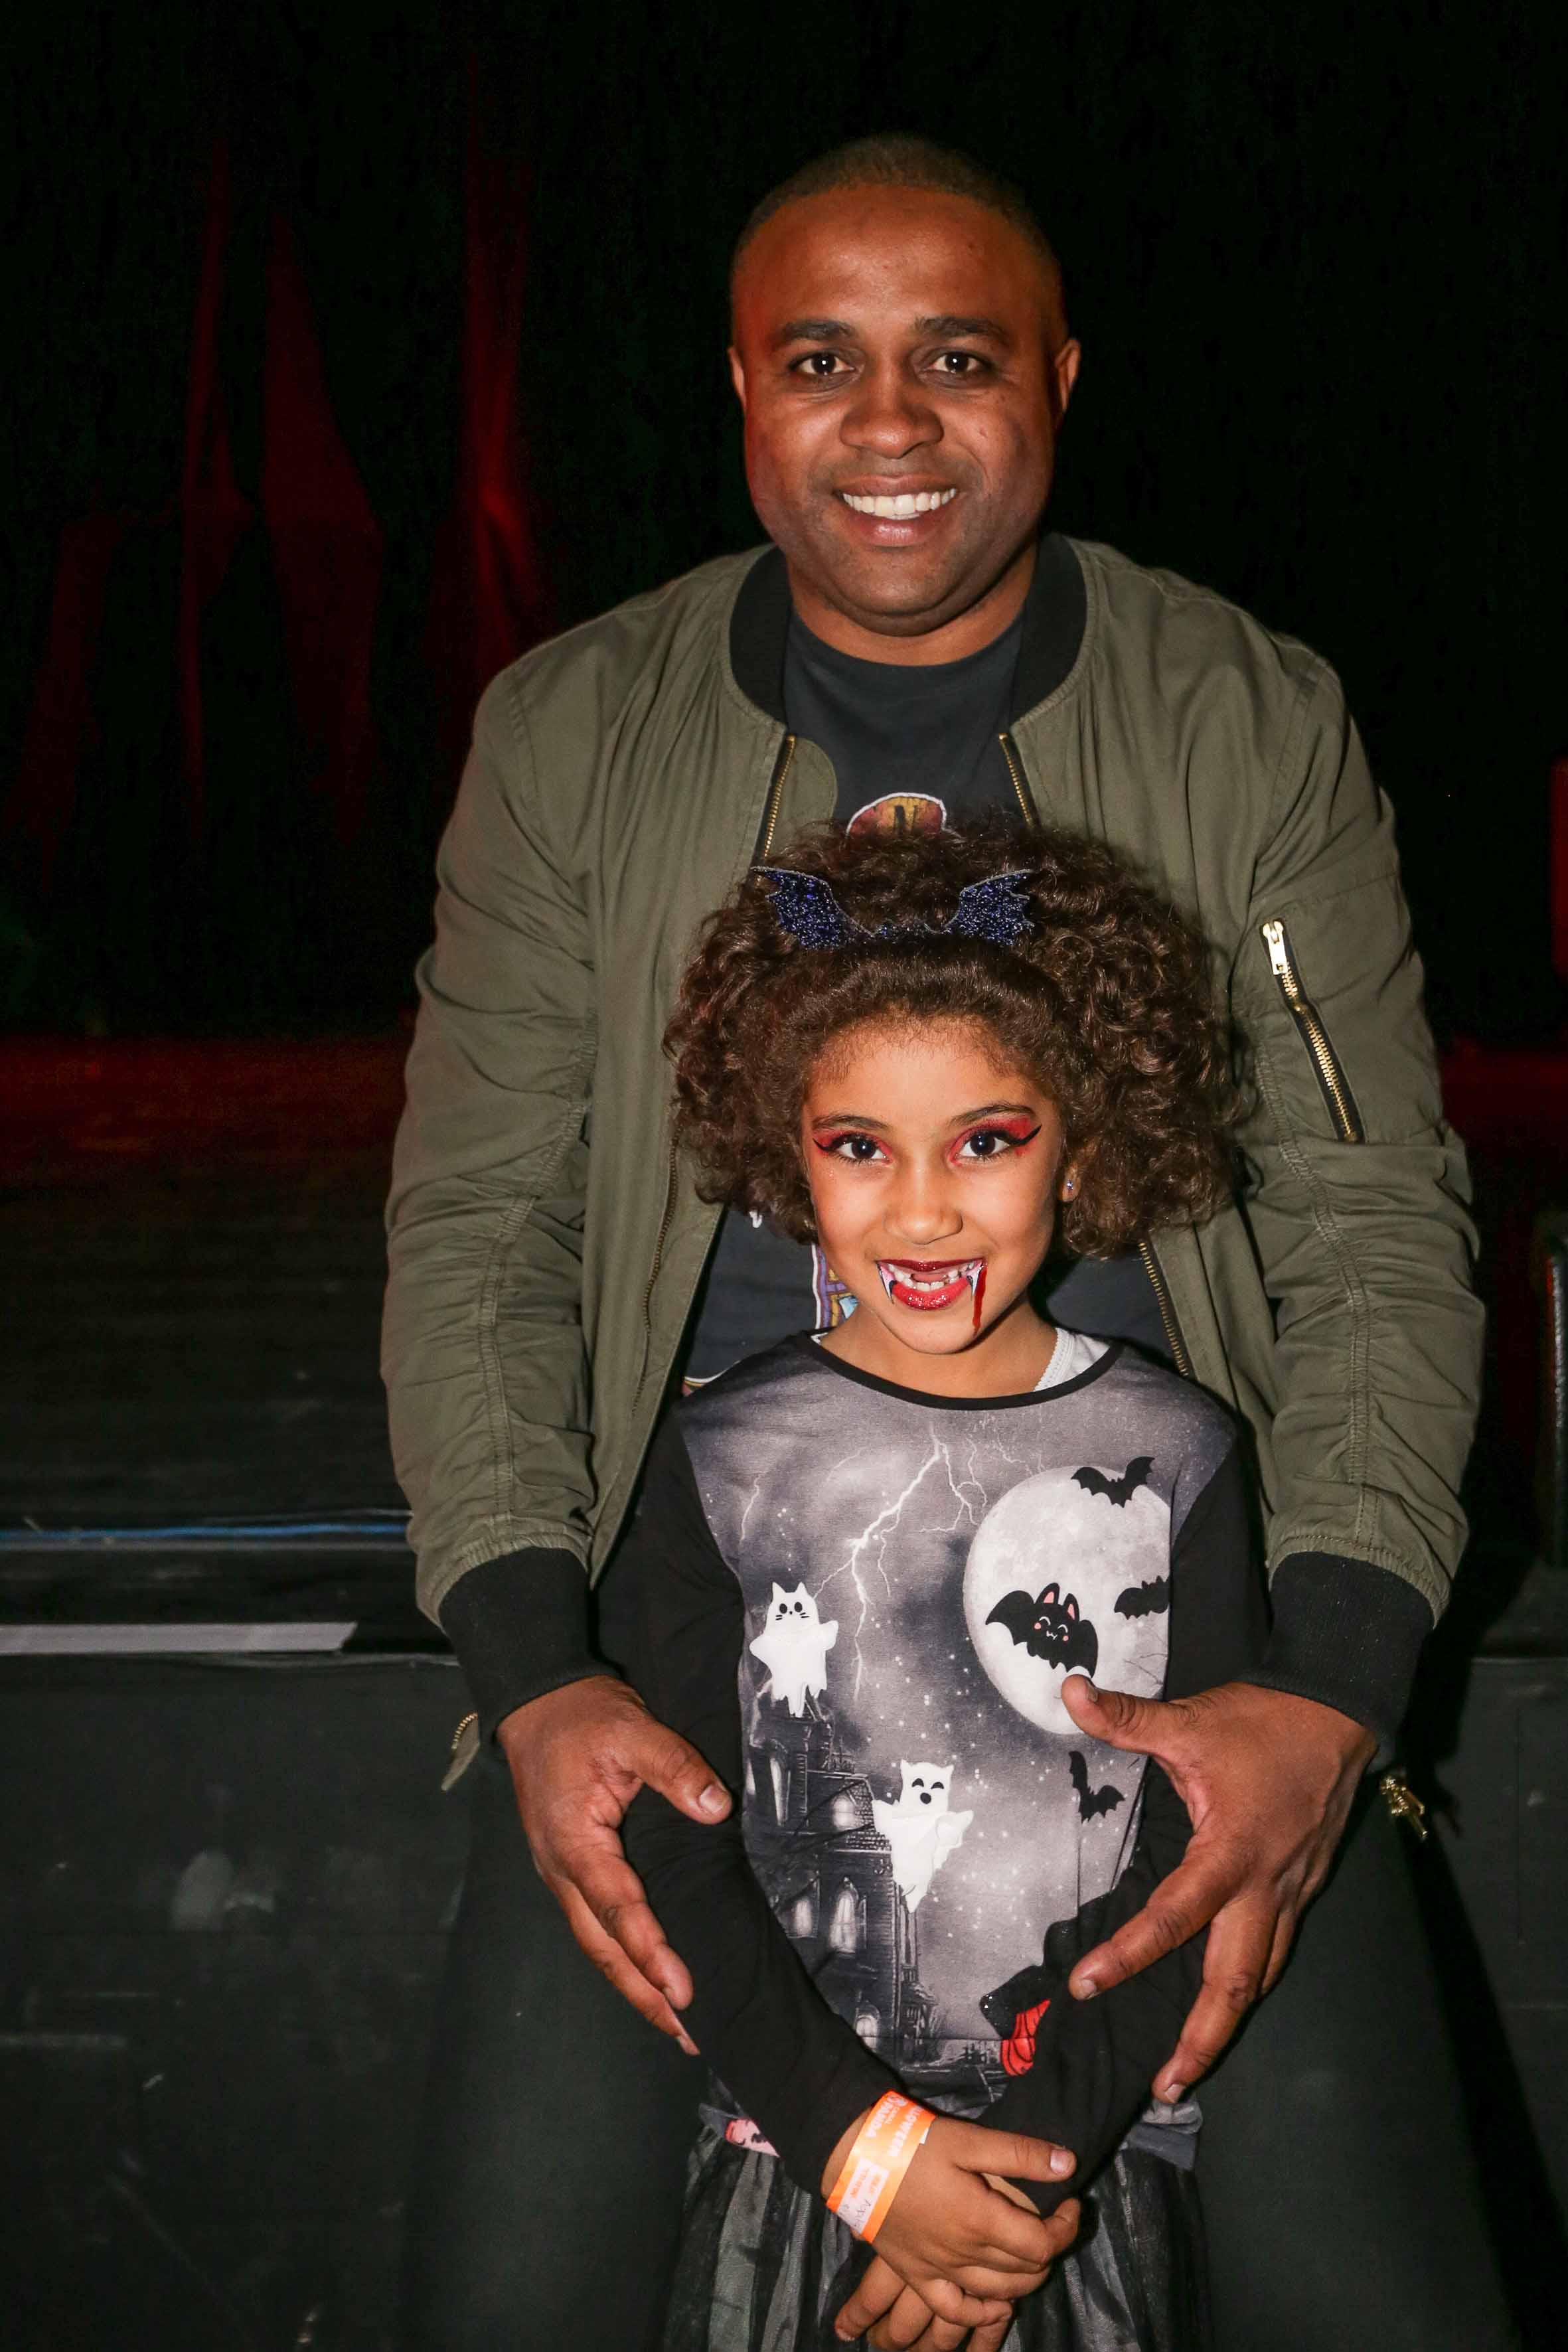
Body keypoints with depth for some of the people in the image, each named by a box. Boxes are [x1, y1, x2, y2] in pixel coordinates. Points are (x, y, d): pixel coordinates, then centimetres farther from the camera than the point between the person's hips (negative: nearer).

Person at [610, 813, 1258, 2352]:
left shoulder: (1168, 1457, -1)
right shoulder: (724, 1459, -1)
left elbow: (1200, 1851, -4)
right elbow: (674, 1849, -4)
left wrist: (1034, 2147, -13)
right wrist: (867, 2146, -13)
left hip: (1099, 2164, 0)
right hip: (787, 2162, 0)